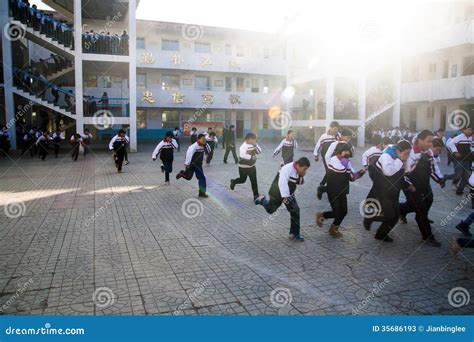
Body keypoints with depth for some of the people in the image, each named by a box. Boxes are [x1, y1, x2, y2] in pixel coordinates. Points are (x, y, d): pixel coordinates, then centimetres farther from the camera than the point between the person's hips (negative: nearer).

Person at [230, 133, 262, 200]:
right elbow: (242, 155, -36)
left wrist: (256, 145, -15)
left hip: (252, 166, 5)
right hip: (243, 167, -5)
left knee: (254, 181, 2)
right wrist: (251, 157, -38)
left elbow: (259, 151, -2)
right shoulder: (243, 146, -21)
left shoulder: (253, 145, 2)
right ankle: (233, 182, 46)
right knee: (242, 180, 13)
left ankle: (256, 195, 9)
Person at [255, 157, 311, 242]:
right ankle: (262, 200, 46)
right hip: (277, 193, -6)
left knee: (295, 210, -5)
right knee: (270, 210, 14)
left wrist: (301, 178, -13)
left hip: (289, 193, 6)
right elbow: (282, 183, -40)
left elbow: (299, 182, 9)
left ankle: (294, 234, 6)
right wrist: (285, 197, -43)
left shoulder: (299, 171, -7)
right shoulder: (287, 169, -34)